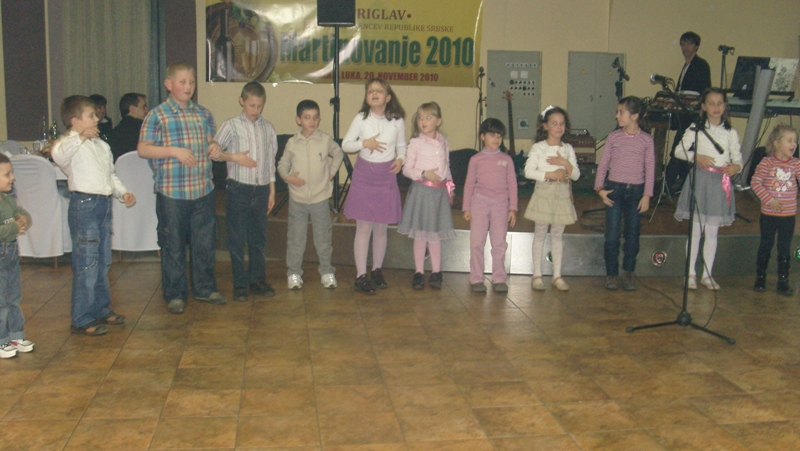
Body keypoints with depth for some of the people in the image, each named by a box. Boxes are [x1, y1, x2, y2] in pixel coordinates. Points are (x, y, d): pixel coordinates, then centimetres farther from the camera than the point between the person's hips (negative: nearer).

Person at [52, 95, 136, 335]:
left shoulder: (101, 145, 17)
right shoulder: (72, 143, -10)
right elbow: (58, 154, -34)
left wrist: (123, 192, 9)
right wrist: (81, 137, -38)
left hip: (104, 203, 9)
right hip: (84, 204, -9)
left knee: (103, 263, 18)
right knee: (86, 264, -4)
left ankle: (102, 309, 31)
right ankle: (82, 320, 5)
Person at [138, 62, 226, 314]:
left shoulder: (204, 114, 12)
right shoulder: (157, 115, -4)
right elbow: (143, 149, -7)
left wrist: (215, 148, -2)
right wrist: (175, 151, -19)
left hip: (203, 190, 5)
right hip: (171, 192, -4)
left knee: (205, 242, 12)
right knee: (173, 246, 5)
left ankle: (205, 288, 26)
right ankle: (175, 295, 16)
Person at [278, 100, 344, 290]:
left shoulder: (326, 140, -3)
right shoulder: (292, 143, -3)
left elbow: (338, 154, 14)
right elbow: (282, 164, 6)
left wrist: (331, 173, 4)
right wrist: (287, 176, -12)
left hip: (320, 198, 0)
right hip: (297, 198, 0)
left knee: (323, 237, 9)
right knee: (295, 238, 7)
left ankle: (327, 271, 23)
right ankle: (293, 273, 18)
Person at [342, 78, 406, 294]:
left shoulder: (397, 121, 0)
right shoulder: (361, 119, -3)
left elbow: (402, 146, 12)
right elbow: (345, 144, 1)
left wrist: (400, 159, -8)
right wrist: (365, 143, -15)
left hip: (387, 176, 2)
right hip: (364, 175, -2)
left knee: (381, 227, 9)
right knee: (364, 227, -3)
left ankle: (377, 270, 26)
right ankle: (361, 276, 3)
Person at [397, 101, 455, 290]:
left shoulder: (443, 141, 9)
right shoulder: (416, 142, -3)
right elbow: (406, 169, -5)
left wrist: (450, 185, 10)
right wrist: (424, 174, -18)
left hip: (440, 191, 3)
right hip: (421, 190, -3)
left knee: (436, 234, 8)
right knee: (420, 234, 2)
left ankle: (436, 272, 16)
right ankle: (419, 273, 11)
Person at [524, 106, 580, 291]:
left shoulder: (568, 149, 8)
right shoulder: (538, 148, -4)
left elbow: (576, 175, 4)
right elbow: (529, 171, -15)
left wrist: (565, 163, -13)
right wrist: (551, 174, -18)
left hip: (563, 195, 4)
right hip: (544, 193, -3)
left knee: (557, 235, 9)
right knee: (540, 234, 3)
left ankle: (557, 276, 14)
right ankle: (537, 275, 10)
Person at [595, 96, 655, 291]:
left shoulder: (646, 140, 0)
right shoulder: (613, 137, 2)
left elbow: (650, 169, 1)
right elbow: (603, 163, 3)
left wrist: (646, 195, -4)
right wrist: (599, 188, -6)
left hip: (636, 190, 0)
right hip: (614, 188, 0)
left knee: (633, 234, 7)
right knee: (612, 234, -1)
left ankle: (628, 273, 19)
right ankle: (611, 274, 10)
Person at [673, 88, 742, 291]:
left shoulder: (731, 133, 7)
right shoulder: (696, 129, 1)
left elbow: (738, 159, 7)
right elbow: (679, 151, -1)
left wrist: (735, 167, -15)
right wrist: (697, 156, -17)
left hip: (720, 184, 2)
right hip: (699, 180, -2)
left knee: (712, 232, 7)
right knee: (695, 230, 2)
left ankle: (707, 274, 15)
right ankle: (691, 273, 11)